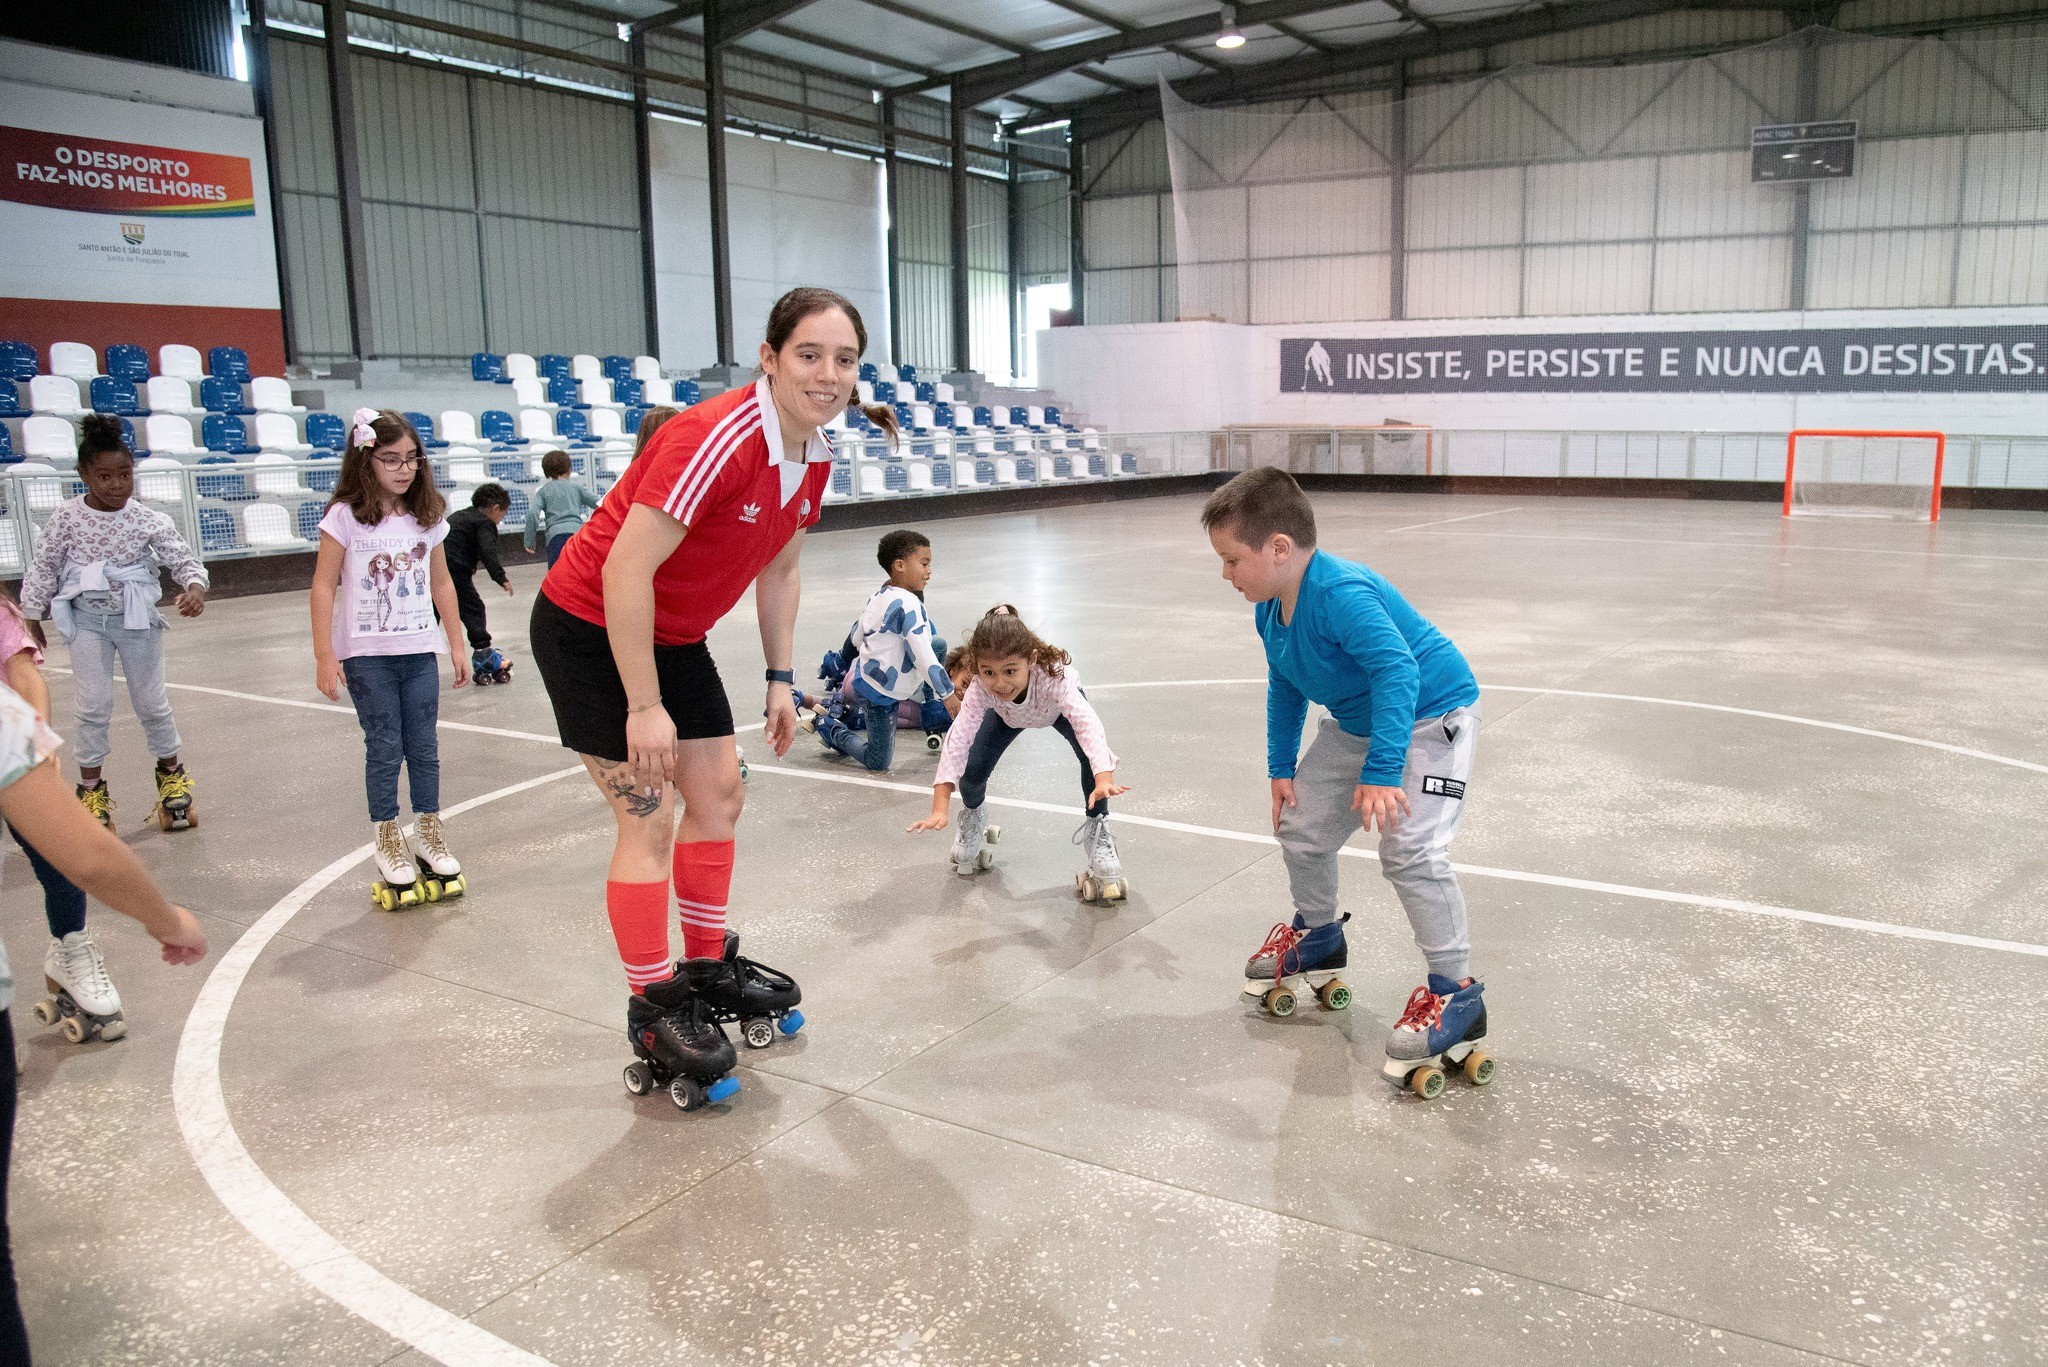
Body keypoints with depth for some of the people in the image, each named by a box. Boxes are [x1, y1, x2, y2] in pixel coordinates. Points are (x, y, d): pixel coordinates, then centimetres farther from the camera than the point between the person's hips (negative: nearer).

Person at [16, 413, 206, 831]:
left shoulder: (147, 520, -8)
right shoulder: (66, 517, -7)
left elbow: (183, 558, -10)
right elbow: (42, 568, 2)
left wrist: (195, 586, -31)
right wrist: (31, 616, 4)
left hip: (137, 618, 0)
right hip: (87, 620, 0)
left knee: (151, 701, 9)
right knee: (94, 706, 1)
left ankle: (171, 773, 29)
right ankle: (92, 788, 14)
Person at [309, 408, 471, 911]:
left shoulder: (427, 517, 5)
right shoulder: (346, 517, -6)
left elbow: (441, 583, 12)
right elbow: (324, 586, -6)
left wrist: (456, 643, 11)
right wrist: (324, 655, -10)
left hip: (420, 650, 3)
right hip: (367, 654, -3)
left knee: (424, 747, 7)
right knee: (384, 749, 2)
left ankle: (428, 833, 21)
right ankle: (387, 842, 14)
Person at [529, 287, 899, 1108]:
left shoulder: (814, 457, -3)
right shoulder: (716, 439, -30)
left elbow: (777, 572, 11)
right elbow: (625, 571, -31)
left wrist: (780, 680, 10)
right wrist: (644, 706, -27)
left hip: (673, 635, 9)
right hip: (590, 631, -8)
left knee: (719, 794, 11)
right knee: (650, 819, -7)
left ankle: (709, 970, 29)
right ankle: (653, 1014, 9)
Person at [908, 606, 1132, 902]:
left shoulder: (1054, 678, -48)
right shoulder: (980, 690, -41)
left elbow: (1087, 724, -59)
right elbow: (957, 741, -44)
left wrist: (1104, 780, -76)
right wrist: (939, 809, -53)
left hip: (1058, 706, -2)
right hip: (1007, 713, 2)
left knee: (1090, 752, -29)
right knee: (973, 768, -15)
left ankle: (1097, 831, -6)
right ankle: (972, 818, 22)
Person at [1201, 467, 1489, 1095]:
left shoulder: (1340, 594, -34)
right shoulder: (1271, 610, -5)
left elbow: (1398, 671, -41)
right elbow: (1284, 688, 9)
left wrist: (1381, 771, -44)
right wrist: (1281, 768, 8)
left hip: (1430, 715, -9)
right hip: (1357, 722, 9)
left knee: (1410, 849, -21)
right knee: (1300, 826, 12)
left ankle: (1456, 995, -7)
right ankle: (1317, 936, 37)